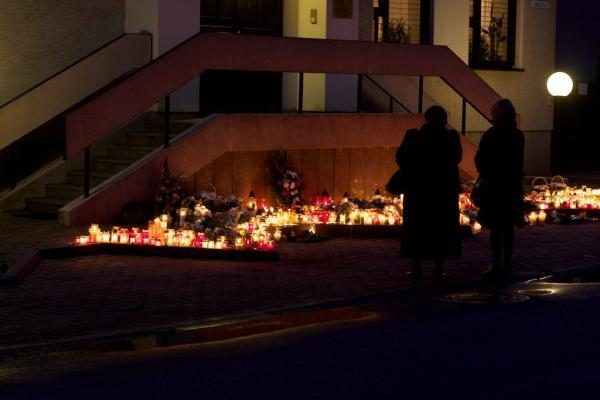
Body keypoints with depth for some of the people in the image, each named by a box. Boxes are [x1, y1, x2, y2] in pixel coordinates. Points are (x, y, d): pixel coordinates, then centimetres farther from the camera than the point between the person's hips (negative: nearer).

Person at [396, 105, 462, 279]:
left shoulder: (413, 136, -7)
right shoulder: (451, 137, -8)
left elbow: (401, 157, -6)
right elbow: (456, 157, -2)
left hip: (418, 188, 0)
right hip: (444, 188, 0)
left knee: (417, 227, 8)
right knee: (441, 228, 7)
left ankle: (417, 268, 5)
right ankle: (439, 268, 4)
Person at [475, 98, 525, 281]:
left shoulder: (491, 135, -13)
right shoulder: (518, 136, 3)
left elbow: (479, 159, -9)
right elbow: (519, 162, 9)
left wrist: (484, 174, 9)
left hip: (493, 185, -5)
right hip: (513, 184, 5)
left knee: (495, 227, -3)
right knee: (508, 227, 11)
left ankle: (496, 267, -5)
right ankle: (506, 265, 16)